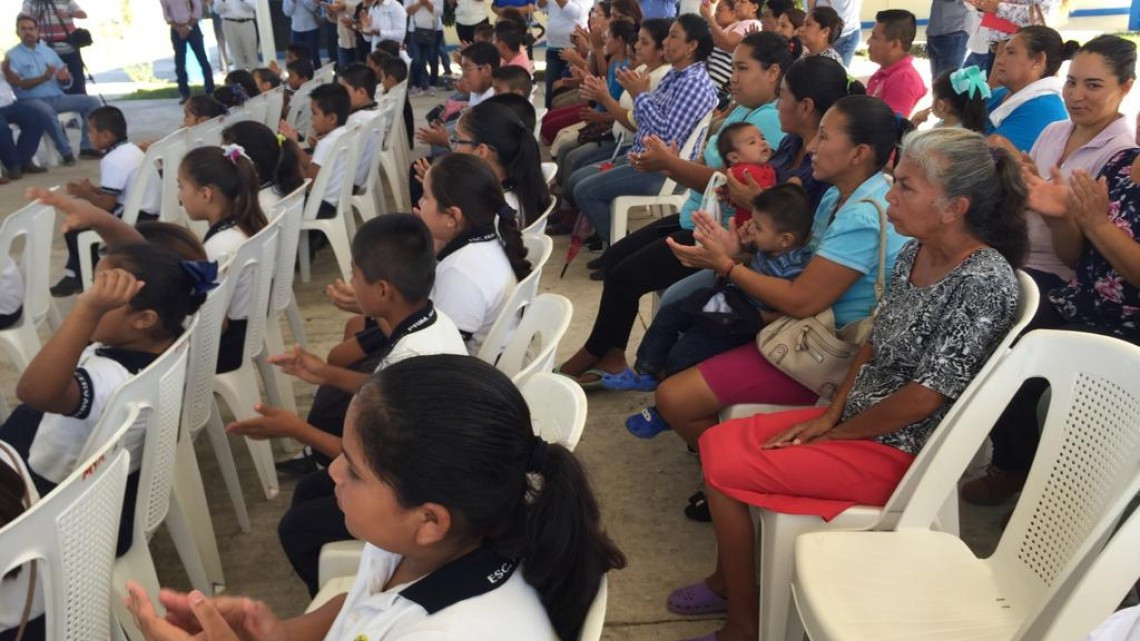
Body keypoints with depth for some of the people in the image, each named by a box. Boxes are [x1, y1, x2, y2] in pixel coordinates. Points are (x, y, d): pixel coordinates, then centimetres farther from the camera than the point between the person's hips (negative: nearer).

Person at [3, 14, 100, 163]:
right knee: (47, 111, -39)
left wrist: (64, 78, -12)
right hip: (31, 100, -6)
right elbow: (18, 85, -14)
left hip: (57, 97, 6)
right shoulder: (12, 55, 0)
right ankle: (66, 152, -27)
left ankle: (87, 147, -12)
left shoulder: (48, 51, 15)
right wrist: (44, 78, -25)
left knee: (91, 102, -11)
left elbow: (67, 82, 12)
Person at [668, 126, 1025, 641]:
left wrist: (837, 430, -12)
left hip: (897, 451, -9)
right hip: (853, 420, 9)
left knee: (723, 470, -12)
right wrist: (830, 413, 0)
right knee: (717, 441, 6)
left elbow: (925, 396, -23)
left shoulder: (984, 281, -23)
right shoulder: (914, 252, 2)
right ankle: (727, 580, 23)